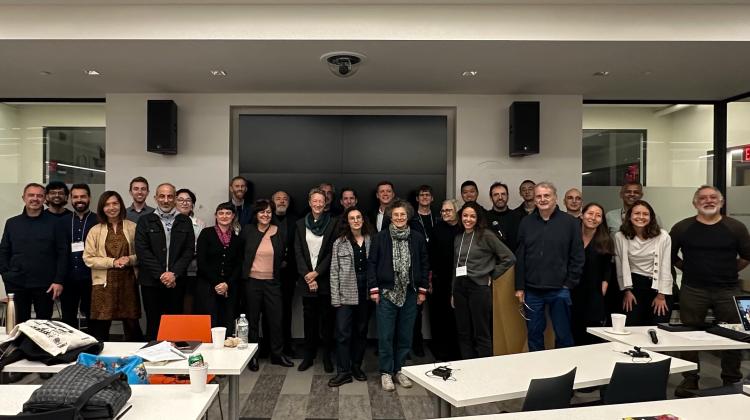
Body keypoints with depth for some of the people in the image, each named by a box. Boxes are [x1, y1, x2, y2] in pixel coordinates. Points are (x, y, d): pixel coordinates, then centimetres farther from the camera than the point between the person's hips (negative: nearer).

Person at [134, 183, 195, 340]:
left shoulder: (185, 221, 8)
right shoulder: (145, 221, 5)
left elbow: (189, 250, 3)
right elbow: (142, 250, -3)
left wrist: (174, 274, -9)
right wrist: (160, 274, -10)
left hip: (176, 282, 1)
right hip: (151, 282, -1)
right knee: (153, 324, 4)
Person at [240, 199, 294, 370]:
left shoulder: (278, 233, 3)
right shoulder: (247, 231, 0)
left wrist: (278, 271, 6)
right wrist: (243, 271, 4)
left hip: (272, 282, 1)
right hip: (252, 281, -1)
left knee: (276, 318, 4)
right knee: (252, 319, 9)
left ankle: (277, 354, 19)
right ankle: (252, 355, 23)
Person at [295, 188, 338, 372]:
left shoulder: (332, 223, -1)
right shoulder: (301, 224, 7)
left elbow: (332, 252, -5)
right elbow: (298, 252, 3)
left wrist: (317, 272, -11)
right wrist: (307, 276, -6)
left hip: (325, 278, -2)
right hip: (306, 278, 2)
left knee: (327, 319, 5)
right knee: (309, 319, 10)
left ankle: (327, 357, 17)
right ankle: (308, 356, 22)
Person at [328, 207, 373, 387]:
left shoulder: (371, 241, 4)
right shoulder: (340, 243, -1)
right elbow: (334, 272, -2)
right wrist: (335, 297, -7)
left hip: (366, 292, 2)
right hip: (346, 294, -2)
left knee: (361, 331, 12)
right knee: (343, 333, -3)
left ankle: (356, 366, 27)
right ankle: (343, 371, 8)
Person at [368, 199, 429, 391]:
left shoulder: (418, 238, 4)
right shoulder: (380, 238, -1)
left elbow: (425, 264, 9)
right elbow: (371, 263, 0)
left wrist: (422, 289, 5)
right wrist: (373, 289, -6)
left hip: (409, 294, 2)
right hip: (386, 293, -2)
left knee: (405, 335, 10)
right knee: (385, 336, 2)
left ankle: (399, 370, 25)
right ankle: (386, 372, 16)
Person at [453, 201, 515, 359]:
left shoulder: (486, 235, -6)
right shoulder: (458, 237, 12)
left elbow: (509, 258, -7)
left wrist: (491, 275, -4)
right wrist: (453, 292, 16)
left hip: (479, 287, -6)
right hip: (460, 287, 6)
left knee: (482, 334, 1)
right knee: (463, 333, 11)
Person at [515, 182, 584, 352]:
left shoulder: (571, 223, -1)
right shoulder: (526, 223, 6)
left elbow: (577, 257, -1)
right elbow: (520, 257, 5)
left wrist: (569, 284, -5)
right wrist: (519, 287, 2)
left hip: (559, 290, -2)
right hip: (532, 290, 2)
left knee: (563, 334, 8)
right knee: (534, 334, 12)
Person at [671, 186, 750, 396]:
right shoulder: (682, 227, 0)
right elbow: (669, 254, 10)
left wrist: (729, 270, 5)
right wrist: (687, 268, 4)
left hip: (728, 290, 1)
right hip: (692, 290, 0)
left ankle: (732, 381, 25)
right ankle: (690, 380, 20)